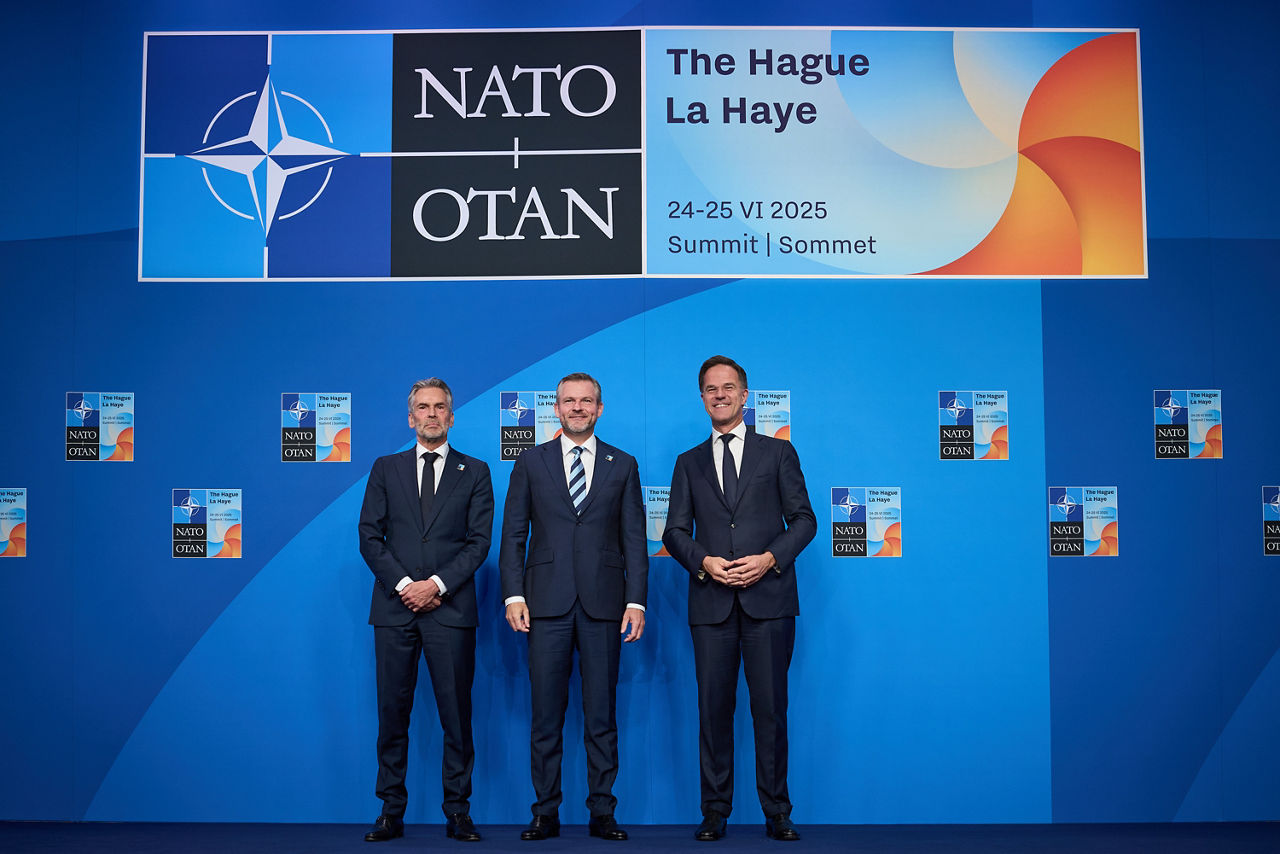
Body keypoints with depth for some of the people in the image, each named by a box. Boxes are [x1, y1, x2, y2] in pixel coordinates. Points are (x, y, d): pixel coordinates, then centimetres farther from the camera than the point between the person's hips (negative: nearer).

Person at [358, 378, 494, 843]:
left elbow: (479, 540, 1)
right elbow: (369, 536, 5)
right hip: (395, 609, 1)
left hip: (450, 609, -1)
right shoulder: (385, 469, 12)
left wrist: (437, 584, -11)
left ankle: (458, 812, 13)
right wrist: (403, 584, -8)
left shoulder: (475, 472, 9)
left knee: (457, 715, 2)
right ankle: (391, 813, 16)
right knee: (392, 714, 5)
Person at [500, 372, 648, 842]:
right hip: (547, 604, 0)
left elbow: (634, 538, 6)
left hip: (603, 604, 0)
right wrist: (514, 595, -4)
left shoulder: (623, 465, 10)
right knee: (546, 714, 4)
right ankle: (546, 813, 15)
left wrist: (636, 601, -3)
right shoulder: (531, 462, 9)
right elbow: (513, 534, 6)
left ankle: (602, 812, 16)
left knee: (602, 715, 5)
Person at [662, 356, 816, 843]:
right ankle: (714, 811, 15)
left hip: (768, 599, -1)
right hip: (711, 602, 2)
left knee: (770, 708, 1)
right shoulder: (689, 463, 15)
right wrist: (703, 562, -9)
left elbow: (804, 519, 6)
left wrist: (770, 557, -10)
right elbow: (675, 532, 10)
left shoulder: (778, 453, 11)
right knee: (714, 708, 4)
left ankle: (777, 813, 13)